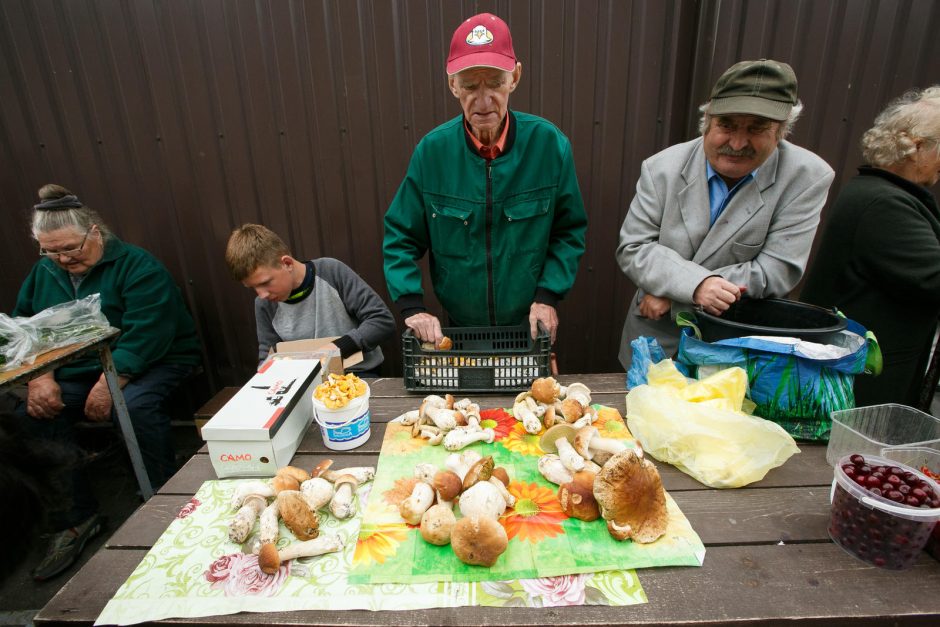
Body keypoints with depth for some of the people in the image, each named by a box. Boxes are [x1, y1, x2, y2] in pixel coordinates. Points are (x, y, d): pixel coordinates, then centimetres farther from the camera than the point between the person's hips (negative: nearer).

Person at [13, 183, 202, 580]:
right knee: (31, 413, -16)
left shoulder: (136, 266, -13)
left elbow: (146, 335, -22)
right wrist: (39, 377, -12)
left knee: (135, 404, -34)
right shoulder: (43, 274, 9)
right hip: (76, 371, 6)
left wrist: (109, 383, -27)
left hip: (153, 363, -6)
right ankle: (76, 517, -2)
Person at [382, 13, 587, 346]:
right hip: (459, 328, 1)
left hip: (530, 327, 0)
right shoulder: (431, 150, -12)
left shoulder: (549, 143, -13)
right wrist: (412, 305, -16)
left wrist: (548, 296, -15)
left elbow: (569, 231, -4)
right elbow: (400, 238, -5)